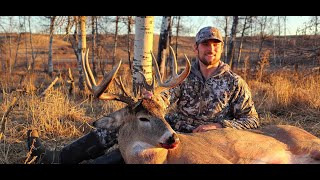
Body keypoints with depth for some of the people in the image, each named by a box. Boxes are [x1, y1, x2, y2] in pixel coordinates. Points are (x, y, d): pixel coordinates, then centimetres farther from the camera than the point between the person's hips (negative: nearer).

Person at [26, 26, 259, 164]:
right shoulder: (185, 75, 8)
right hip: (171, 126, 6)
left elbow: (252, 120, -3)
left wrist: (218, 125, -18)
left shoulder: (234, 82, -3)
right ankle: (57, 158, -9)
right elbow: (167, 98, -6)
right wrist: (152, 97, -31)